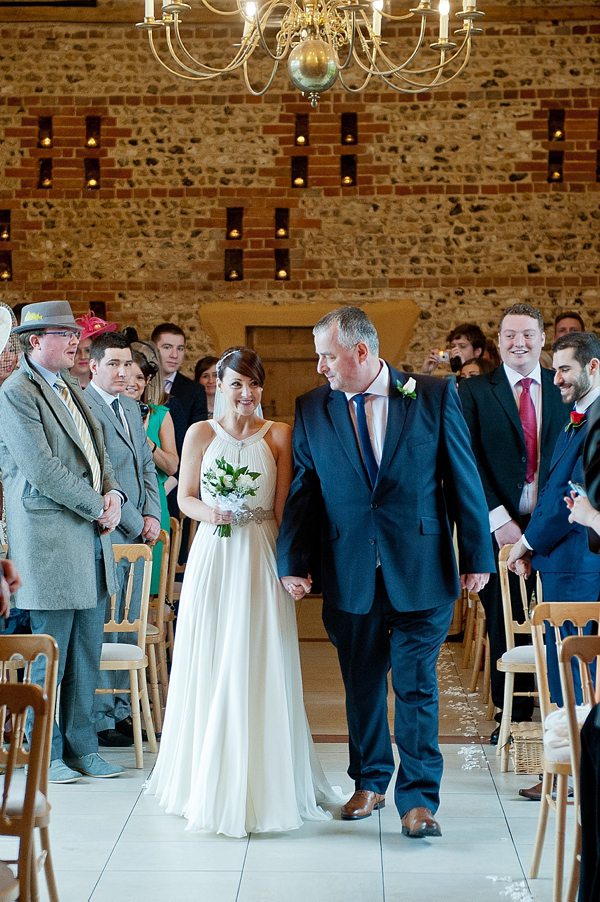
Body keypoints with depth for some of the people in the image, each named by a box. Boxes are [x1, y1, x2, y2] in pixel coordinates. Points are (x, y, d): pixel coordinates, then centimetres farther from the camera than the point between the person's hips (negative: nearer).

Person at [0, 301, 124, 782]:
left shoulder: (70, 389, 17)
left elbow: (98, 452, 20)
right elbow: (42, 470, -17)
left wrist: (113, 493, 1)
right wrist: (97, 506, -11)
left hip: (91, 541, 8)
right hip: (50, 542, -8)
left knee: (86, 656, 10)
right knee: (49, 656, 0)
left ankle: (82, 747, 19)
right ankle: (46, 754, 11)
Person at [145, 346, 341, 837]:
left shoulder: (278, 434, 3)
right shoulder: (200, 433, 6)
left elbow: (284, 507, 0)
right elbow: (185, 497, 8)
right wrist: (209, 513, -13)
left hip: (261, 557, -1)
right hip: (213, 555, 1)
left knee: (260, 666, 0)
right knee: (211, 664, 3)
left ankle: (264, 785, 10)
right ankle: (210, 782, 15)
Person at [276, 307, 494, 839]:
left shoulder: (436, 396, -2)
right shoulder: (312, 410, 4)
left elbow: (463, 480, 0)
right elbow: (302, 491, 7)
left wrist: (477, 556, 0)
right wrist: (294, 563, -2)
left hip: (421, 570, -2)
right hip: (350, 573, 3)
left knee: (416, 684, -2)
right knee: (362, 683, 12)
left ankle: (418, 798, 6)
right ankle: (370, 782, 30)